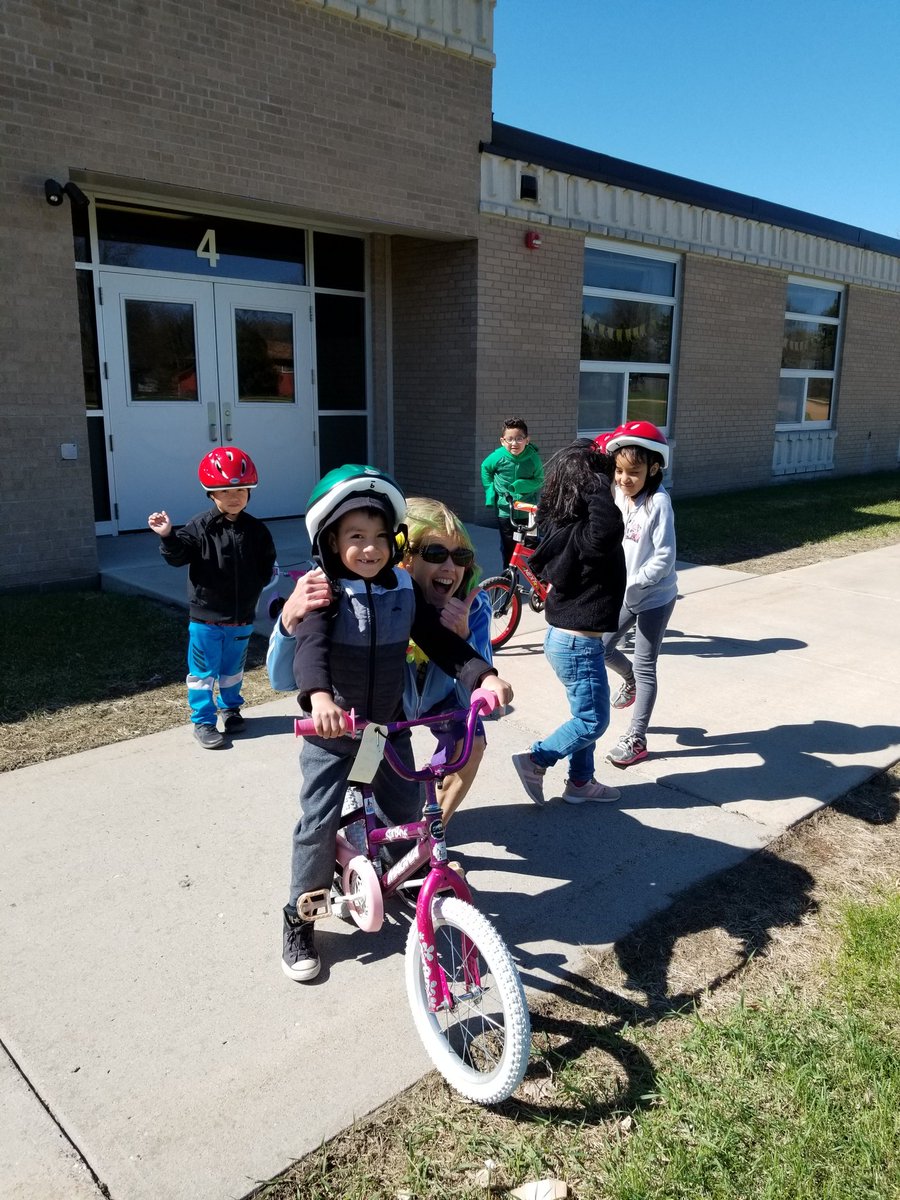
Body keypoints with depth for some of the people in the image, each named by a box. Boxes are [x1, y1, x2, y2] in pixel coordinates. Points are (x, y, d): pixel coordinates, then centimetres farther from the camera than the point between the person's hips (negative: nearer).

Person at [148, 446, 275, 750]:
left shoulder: (256, 530, -1)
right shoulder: (199, 527, -9)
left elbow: (266, 567, 6)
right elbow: (178, 556, -15)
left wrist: (255, 590, -5)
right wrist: (168, 537, -31)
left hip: (242, 618, 3)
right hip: (206, 618, -3)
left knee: (233, 669, 21)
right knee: (203, 673, 6)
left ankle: (230, 708, 41)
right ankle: (203, 722, 18)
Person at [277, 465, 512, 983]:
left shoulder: (405, 589, -3)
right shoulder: (324, 592, -17)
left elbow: (440, 641, -6)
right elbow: (311, 646, -34)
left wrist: (484, 674, -24)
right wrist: (320, 697, -53)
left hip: (390, 724, 4)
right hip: (332, 728, -4)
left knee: (406, 814, 12)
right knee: (319, 823, -2)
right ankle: (301, 919, 19)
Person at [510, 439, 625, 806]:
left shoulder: (559, 524, 0)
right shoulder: (584, 535, -26)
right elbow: (609, 527, -49)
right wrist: (596, 481, -33)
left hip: (563, 636, 9)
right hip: (578, 644, -9)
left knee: (585, 714, 20)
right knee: (593, 720, 6)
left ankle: (580, 782, 31)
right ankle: (534, 761, 11)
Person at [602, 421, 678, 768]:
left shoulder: (658, 503, -21)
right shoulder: (620, 496, -1)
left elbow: (665, 558, -23)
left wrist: (631, 583, -26)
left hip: (654, 597, -6)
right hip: (625, 594, 7)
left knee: (644, 668, 2)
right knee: (601, 648, 11)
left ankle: (636, 739, 14)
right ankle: (630, 679, 44)